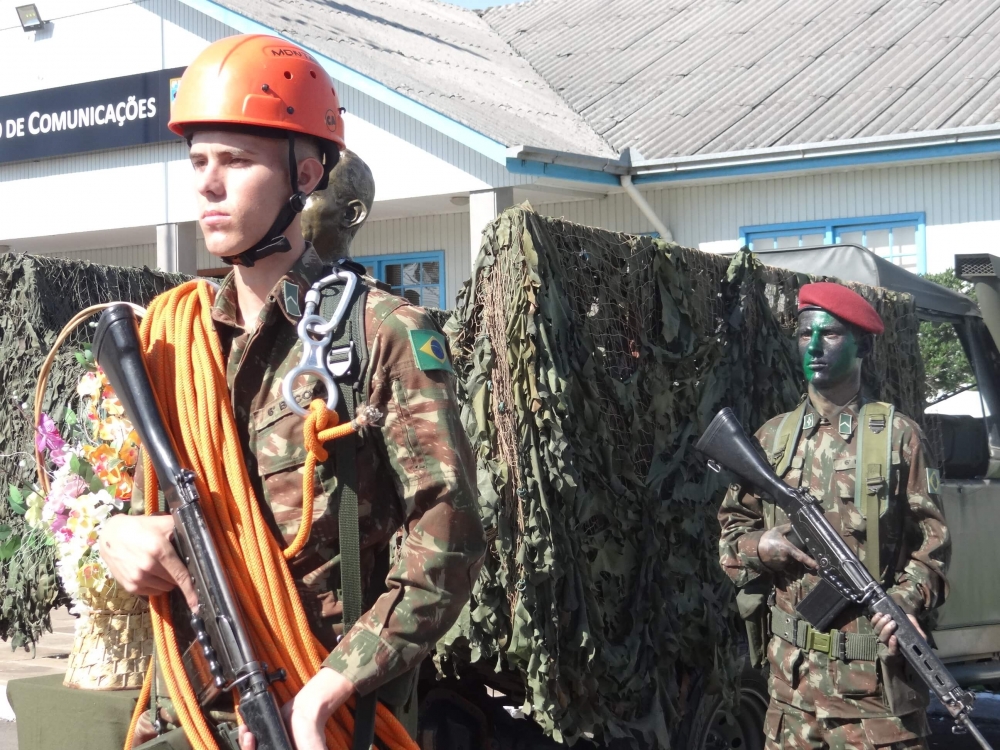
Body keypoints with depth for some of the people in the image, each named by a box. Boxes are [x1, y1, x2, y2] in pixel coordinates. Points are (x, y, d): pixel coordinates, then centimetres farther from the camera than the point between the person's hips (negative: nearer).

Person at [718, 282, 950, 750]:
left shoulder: (897, 435, -2)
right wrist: (760, 547, -8)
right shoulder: (773, 438, 9)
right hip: (792, 667, 4)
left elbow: (931, 540, -2)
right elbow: (731, 528, 14)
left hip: (874, 668, -4)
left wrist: (908, 601, -18)